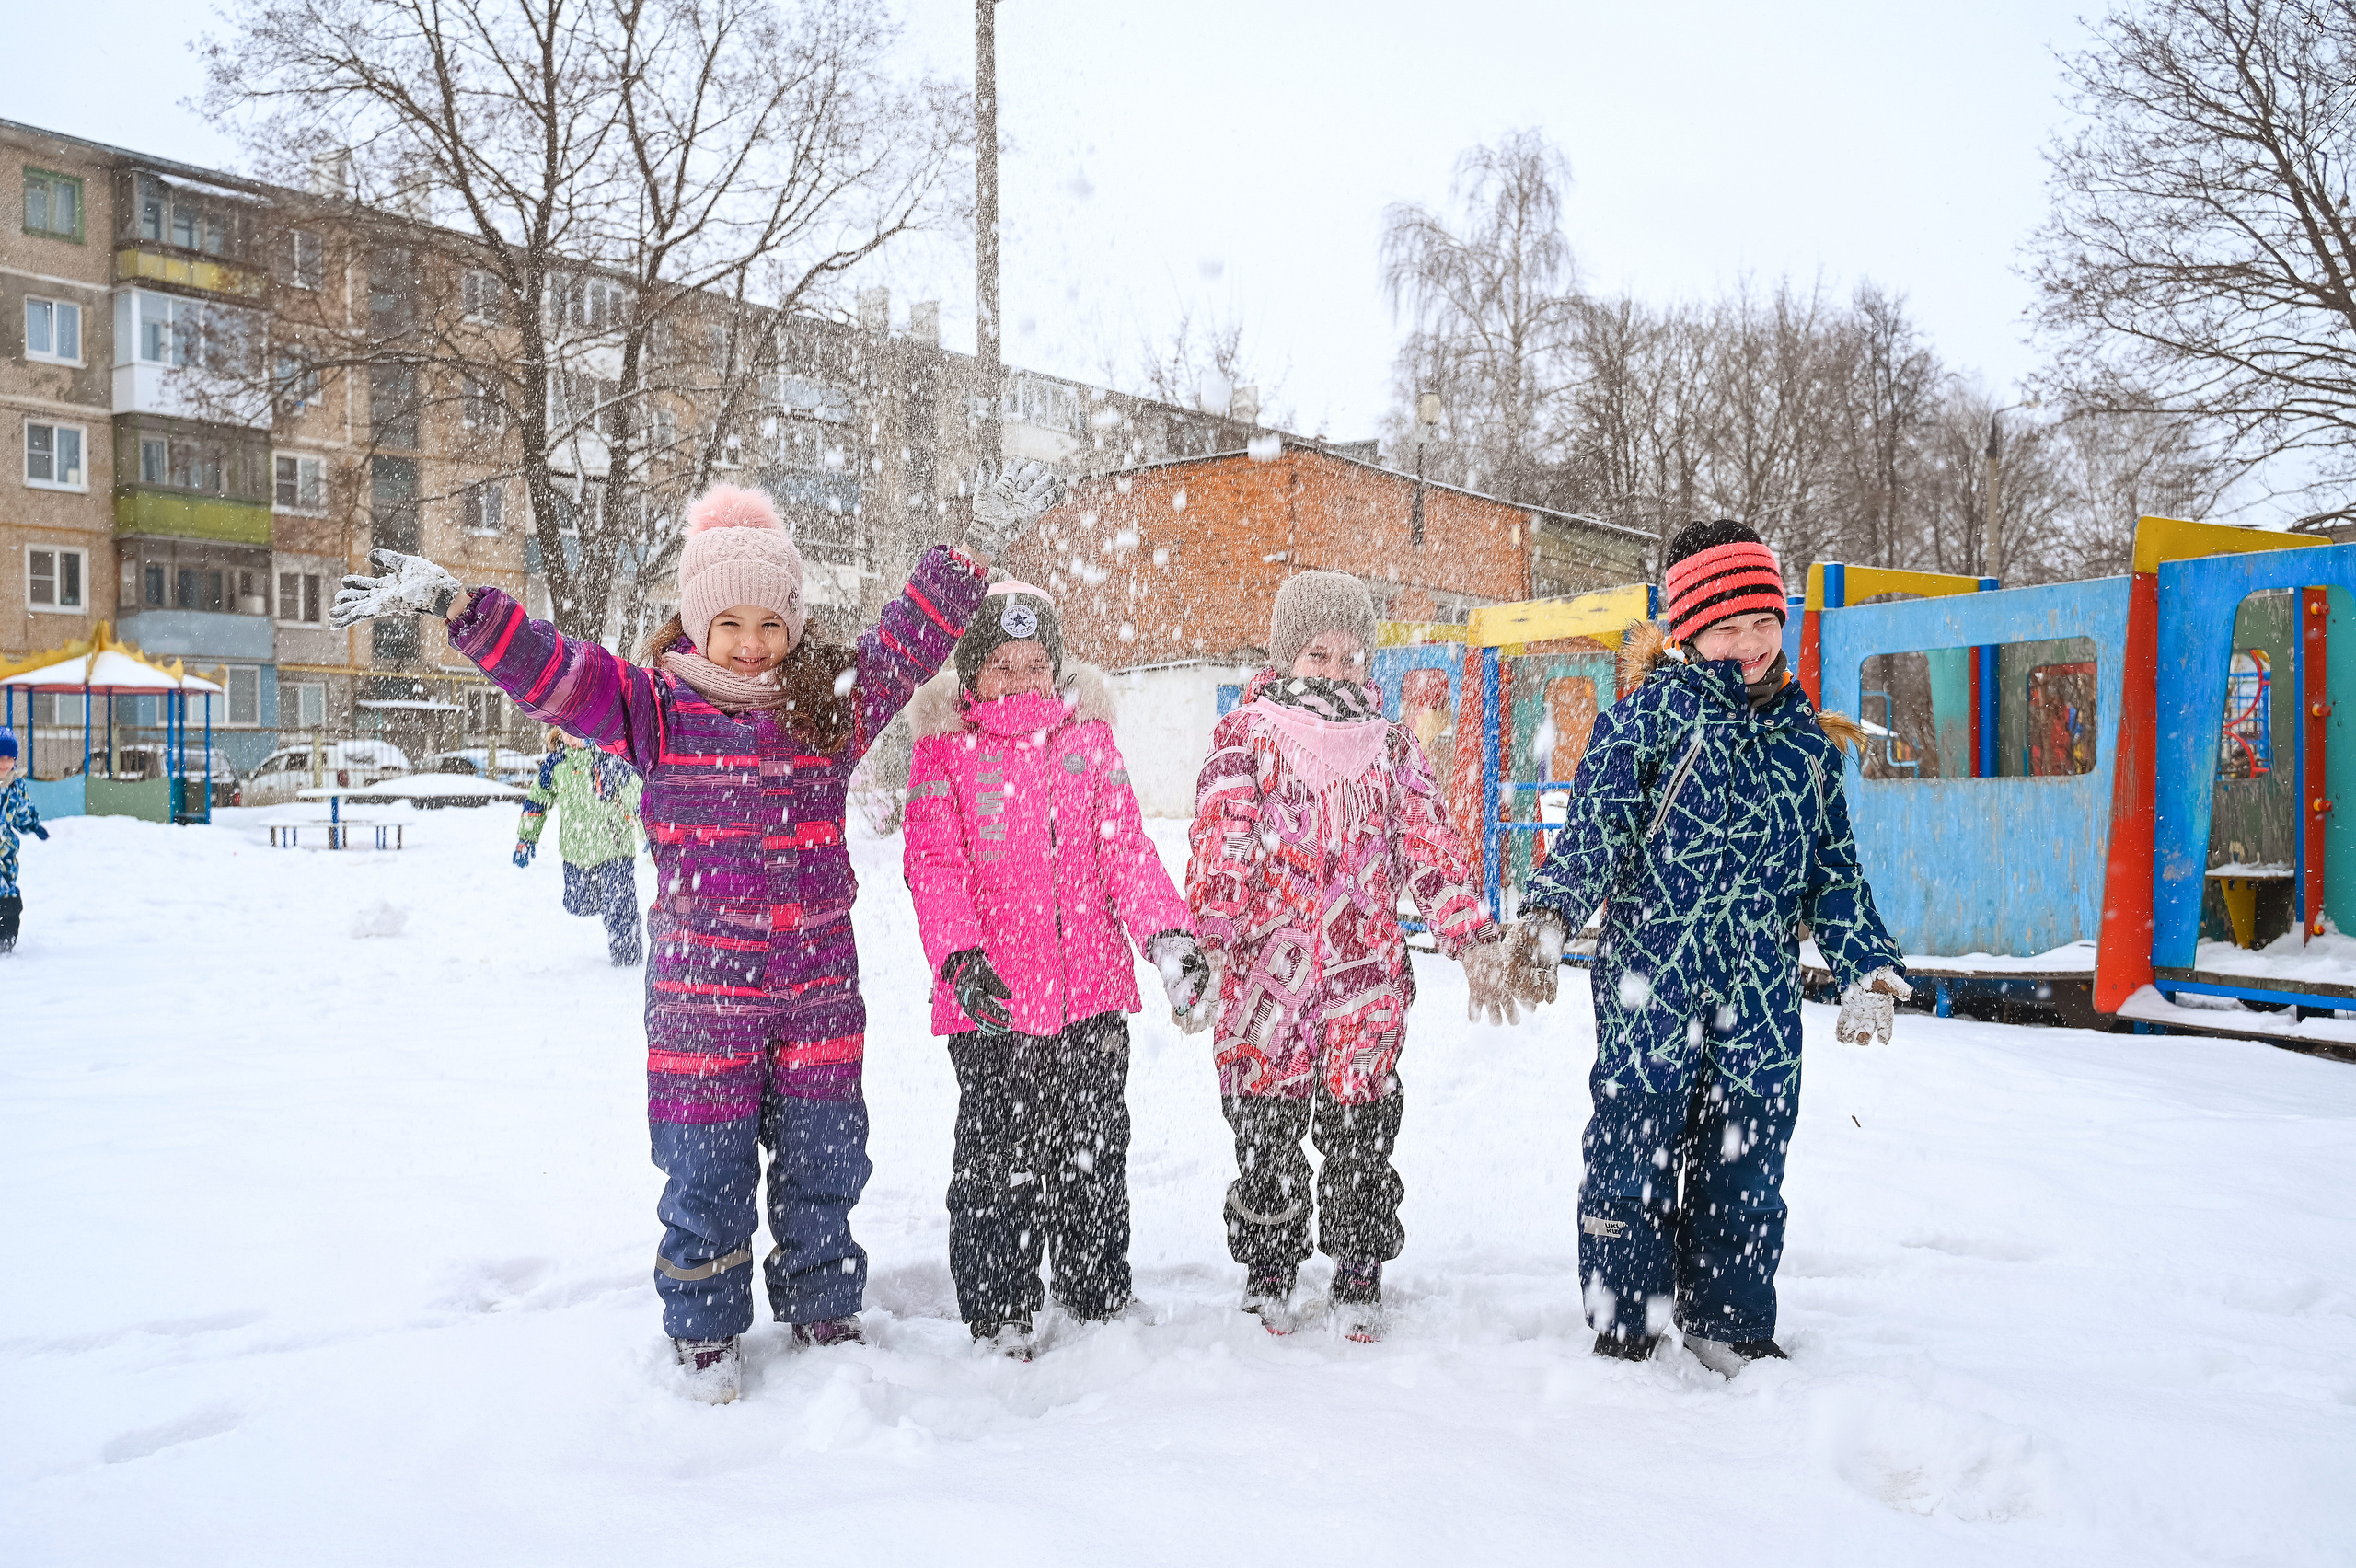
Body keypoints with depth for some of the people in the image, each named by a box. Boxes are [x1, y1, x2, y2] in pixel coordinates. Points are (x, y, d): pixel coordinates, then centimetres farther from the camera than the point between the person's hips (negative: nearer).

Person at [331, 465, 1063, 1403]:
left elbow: (912, 639, 4)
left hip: (818, 981, 2)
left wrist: (976, 550, -3)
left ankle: (823, 1309, 32)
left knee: (823, 1159, 12)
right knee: (706, 1168, 6)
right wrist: (456, 607, -20)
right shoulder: (653, 707, -2)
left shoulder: (834, 703, 4)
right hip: (700, 982, -2)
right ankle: (705, 1331, 26)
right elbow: (551, 673, -9)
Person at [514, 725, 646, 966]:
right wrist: (525, 839, 16)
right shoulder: (554, 763, 3)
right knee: (578, 906, 5)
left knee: (619, 906, -4)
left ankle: (625, 953, 17)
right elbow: (537, 800, 15)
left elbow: (637, 794, -8)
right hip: (575, 848, 4)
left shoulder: (610, 758, -12)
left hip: (614, 844, -4)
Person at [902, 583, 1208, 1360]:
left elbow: (1125, 846, 7)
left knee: (1094, 1150, 12)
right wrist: (962, 957, -20)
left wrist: (1168, 931, -7)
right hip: (993, 998, -3)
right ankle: (998, 1314, 20)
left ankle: (1100, 1299, 28)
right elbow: (934, 864, -6)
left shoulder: (1088, 734, 10)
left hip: (1091, 989, 3)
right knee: (998, 1157, 4)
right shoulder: (944, 747, 1)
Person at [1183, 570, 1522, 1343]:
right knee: (1267, 1138, 6)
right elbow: (1218, 848, -8)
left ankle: (1359, 1286, 22)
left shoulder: (1389, 745, 11)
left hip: (1366, 974, 2)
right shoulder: (1246, 735, 1)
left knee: (1362, 1137, 6)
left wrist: (1476, 940, 1)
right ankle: (1270, 1279, 25)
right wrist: (1206, 947, -18)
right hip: (1266, 973, -2)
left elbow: (1430, 845, 9)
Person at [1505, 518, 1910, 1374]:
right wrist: (1547, 913, -25)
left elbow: (1834, 864, 20)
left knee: (1746, 1160, 10)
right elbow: (1597, 821, -10)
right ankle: (1623, 1327, 13)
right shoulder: (1655, 709, -1)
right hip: (1650, 980, -5)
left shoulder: (1806, 736, 15)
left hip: (1760, 995, 5)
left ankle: (1728, 1321, 26)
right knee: (1638, 1150, -1)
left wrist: (1868, 968, 14)